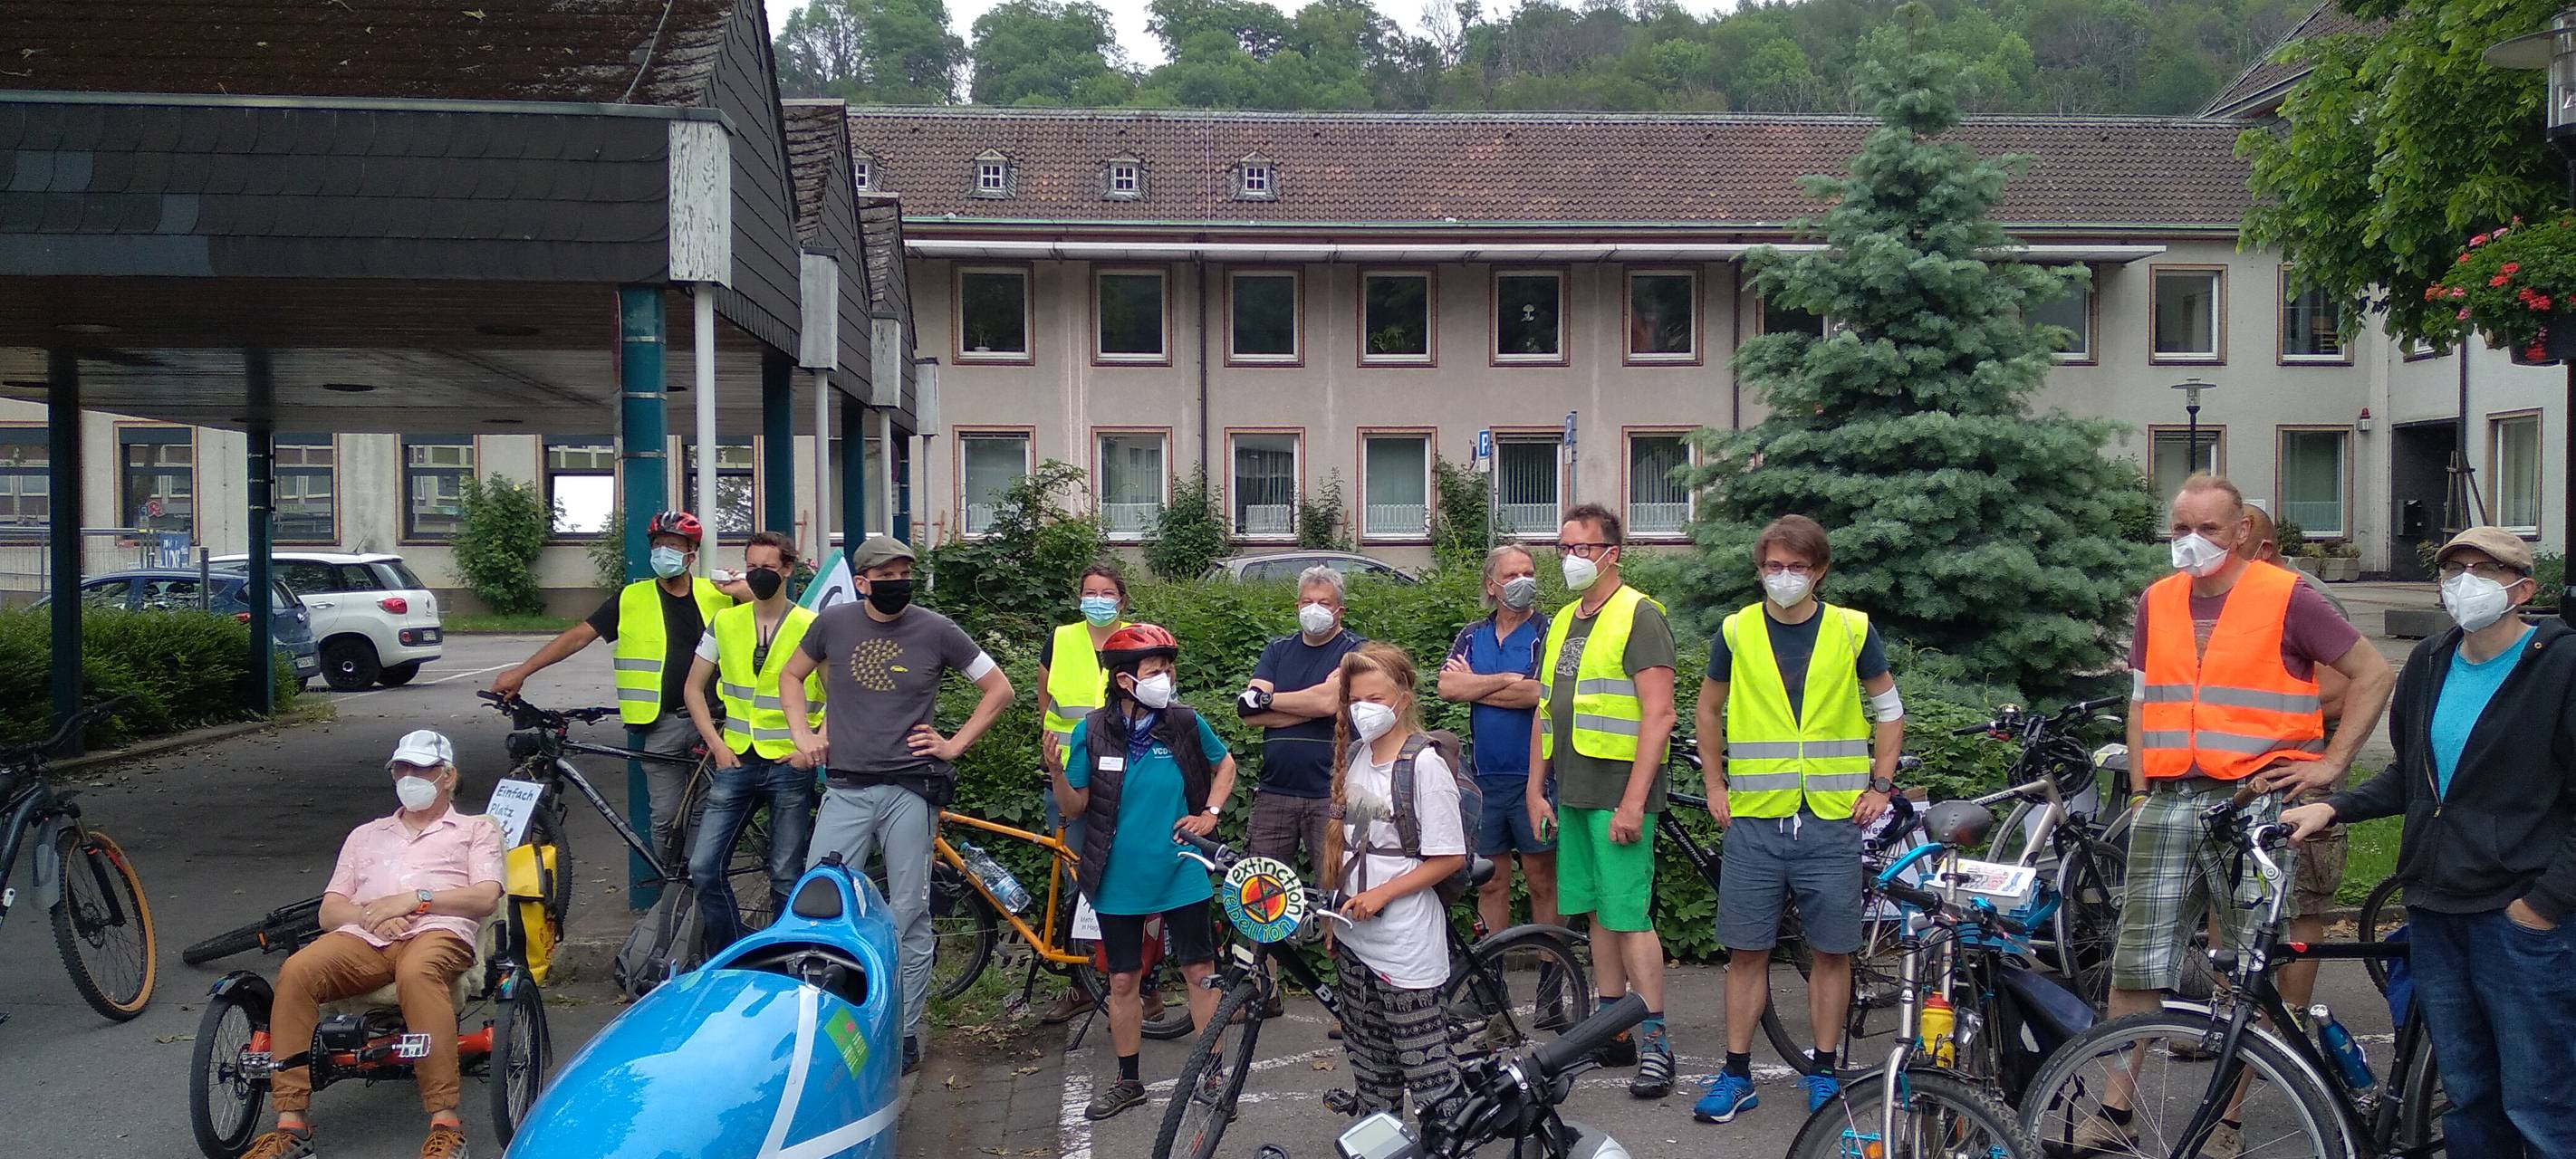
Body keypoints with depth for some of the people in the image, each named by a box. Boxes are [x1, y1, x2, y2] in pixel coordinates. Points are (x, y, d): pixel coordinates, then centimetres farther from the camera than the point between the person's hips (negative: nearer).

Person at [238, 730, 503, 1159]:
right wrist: (368, 914, -1)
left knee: (416, 974, -41)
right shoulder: (366, 835, 34)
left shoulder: (476, 830, 24)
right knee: (296, 971, -29)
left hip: (436, 931, -4)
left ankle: (445, 1124, -41)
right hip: (363, 938, 4)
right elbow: (329, 911, 24)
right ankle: (291, 1124, -27)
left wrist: (415, 898, -8)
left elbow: (486, 897, 6)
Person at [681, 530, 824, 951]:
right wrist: (717, 745, 2)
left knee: (786, 878, 3)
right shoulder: (725, 622, 7)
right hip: (735, 761, 3)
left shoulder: (811, 627, -3)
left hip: (789, 765, -3)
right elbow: (694, 688, 12)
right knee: (703, 867, -4)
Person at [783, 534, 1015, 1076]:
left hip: (910, 790, -2)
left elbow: (999, 690, 7)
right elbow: (791, 675, 22)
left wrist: (956, 744, 0)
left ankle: (905, 1033, 14)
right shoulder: (834, 622, 4)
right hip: (845, 788, 2)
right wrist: (802, 734, 9)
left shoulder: (936, 630, -2)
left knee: (908, 917, 3)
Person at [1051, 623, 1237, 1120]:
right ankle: (1128, 1080, 27)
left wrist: (1211, 813, -1)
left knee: (1199, 971, 5)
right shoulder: (1092, 732, -9)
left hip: (1182, 874, 0)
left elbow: (1225, 764, 12)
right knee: (1123, 980, 11)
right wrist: (1057, 772, -23)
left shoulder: (1185, 723, -7)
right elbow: (1075, 806, -5)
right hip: (1119, 880, 0)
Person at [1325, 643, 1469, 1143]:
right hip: (1355, 937, 7)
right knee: (1370, 1063, 17)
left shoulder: (1425, 764, -13)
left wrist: (1381, 894, -17)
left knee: (1426, 1064, -2)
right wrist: (1335, 906, 13)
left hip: (1407, 943, -7)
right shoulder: (1354, 755, 7)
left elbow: (1450, 858, -14)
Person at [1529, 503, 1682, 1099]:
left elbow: (1659, 714, -15)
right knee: (1598, 913, 12)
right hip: (1573, 793, 8)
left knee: (1628, 915, -8)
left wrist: (1632, 801, -19)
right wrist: (1536, 789, 13)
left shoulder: (1638, 615, -8)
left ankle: (1656, 1044, -1)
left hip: (1618, 793, -8)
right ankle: (1612, 1032, 20)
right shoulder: (1563, 621, 16)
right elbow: (1544, 712, 20)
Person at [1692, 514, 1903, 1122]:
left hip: (1832, 820, 0)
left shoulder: (1853, 630, 2)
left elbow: (1888, 708, 13)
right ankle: (1736, 1075, 12)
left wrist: (1881, 785, 5)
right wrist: (1715, 786, 10)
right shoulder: (1736, 632, 3)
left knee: (1832, 950, 5)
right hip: (1753, 820, 0)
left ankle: (1824, 1074, 19)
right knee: (1747, 951, 3)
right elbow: (1709, 711, 16)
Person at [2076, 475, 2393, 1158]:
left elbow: (2374, 673, 1)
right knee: (2135, 966, 1)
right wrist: (2140, 793, 12)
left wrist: (2331, 762, -3)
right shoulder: (2156, 603, 12)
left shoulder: (2284, 597, -2)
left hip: (2256, 801, -4)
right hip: (2169, 803, 4)